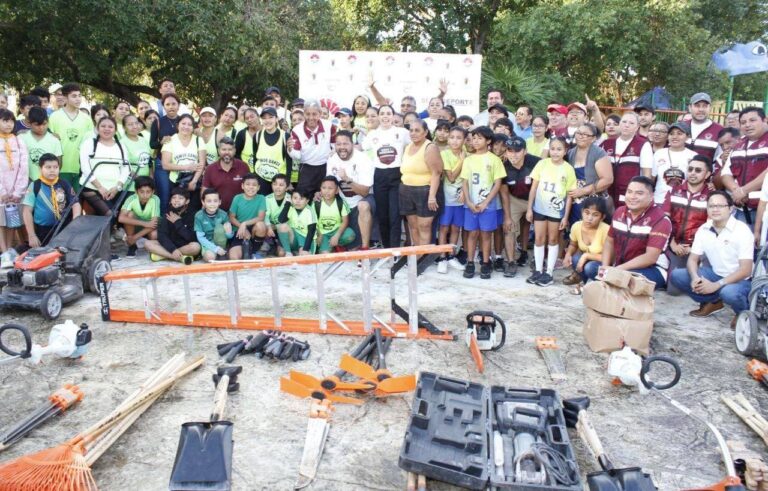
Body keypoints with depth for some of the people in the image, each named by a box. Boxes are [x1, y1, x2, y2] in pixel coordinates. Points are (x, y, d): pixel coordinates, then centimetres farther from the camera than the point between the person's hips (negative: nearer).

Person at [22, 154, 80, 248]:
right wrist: (31, 236, -9)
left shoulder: (65, 184, 3)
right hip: (42, 231, -2)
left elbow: (75, 204, 2)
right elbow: (27, 211, -4)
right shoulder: (34, 186, -3)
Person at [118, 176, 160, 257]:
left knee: (155, 235, -34)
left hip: (148, 228, 0)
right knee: (130, 214, -30)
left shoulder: (155, 199, -25)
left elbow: (154, 223, -28)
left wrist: (135, 237, -32)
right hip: (135, 226, 0)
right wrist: (144, 223, -41)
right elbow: (121, 218, -36)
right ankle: (132, 245, -12)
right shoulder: (132, 199, -23)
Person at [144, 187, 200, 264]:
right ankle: (180, 258, -25)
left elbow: (191, 238, -18)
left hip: (186, 247, -3)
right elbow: (161, 235, -10)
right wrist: (173, 249, -25)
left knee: (196, 246, -35)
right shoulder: (168, 215, 0)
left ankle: (164, 255, -20)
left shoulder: (191, 215, -8)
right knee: (147, 243, -16)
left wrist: (178, 222, -16)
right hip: (170, 246, 3)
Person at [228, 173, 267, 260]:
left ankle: (256, 251, -8)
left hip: (253, 230, 1)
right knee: (234, 257, -26)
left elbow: (261, 217, -16)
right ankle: (245, 246, 9)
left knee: (260, 225, -36)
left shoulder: (261, 199, -6)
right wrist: (242, 227, -15)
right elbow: (231, 218, 1)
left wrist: (244, 224, -25)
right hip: (239, 231, -1)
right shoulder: (237, 198, -2)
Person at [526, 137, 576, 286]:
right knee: (539, 239, 8)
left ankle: (549, 272, 17)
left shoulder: (568, 169, -6)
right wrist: (529, 208, -1)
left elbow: (569, 195, -3)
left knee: (553, 240, 10)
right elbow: (534, 187, 0)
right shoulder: (542, 164, -4)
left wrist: (566, 216, -5)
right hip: (539, 208, 1)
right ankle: (538, 270, 19)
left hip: (557, 210, -1)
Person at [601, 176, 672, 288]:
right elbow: (609, 242, 11)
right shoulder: (619, 212, 5)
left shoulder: (660, 220, -16)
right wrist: (605, 267, -7)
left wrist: (618, 269, -27)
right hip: (620, 267, 7)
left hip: (652, 270, -7)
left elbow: (651, 257, -23)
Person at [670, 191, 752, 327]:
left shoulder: (742, 230, -19)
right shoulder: (703, 230, -3)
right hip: (716, 274, 6)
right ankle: (712, 302, 9)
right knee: (676, 275, -11)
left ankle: (743, 312, -2)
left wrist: (716, 285, -31)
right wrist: (695, 277, -23)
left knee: (729, 292, -40)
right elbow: (693, 259, 0)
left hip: (740, 280, -6)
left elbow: (745, 270, -23)